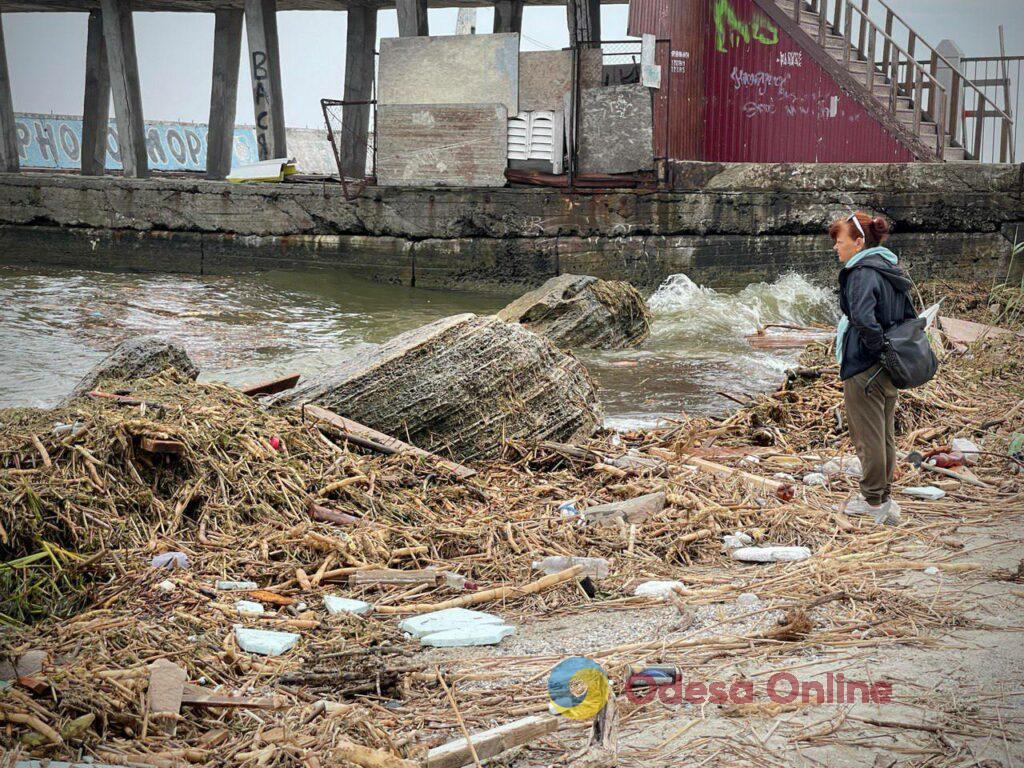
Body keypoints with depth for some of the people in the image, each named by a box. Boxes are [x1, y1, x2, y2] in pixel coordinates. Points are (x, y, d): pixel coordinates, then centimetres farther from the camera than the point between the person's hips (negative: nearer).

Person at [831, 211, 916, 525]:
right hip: (890, 370, 9)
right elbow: (910, 317, 17)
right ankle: (884, 496, 27)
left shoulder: (862, 274, -18)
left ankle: (873, 501, 10)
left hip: (864, 369, -9)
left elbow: (863, 317, -34)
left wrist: (876, 345, -21)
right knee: (885, 436, 17)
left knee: (868, 437, 2)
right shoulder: (892, 272, 11)